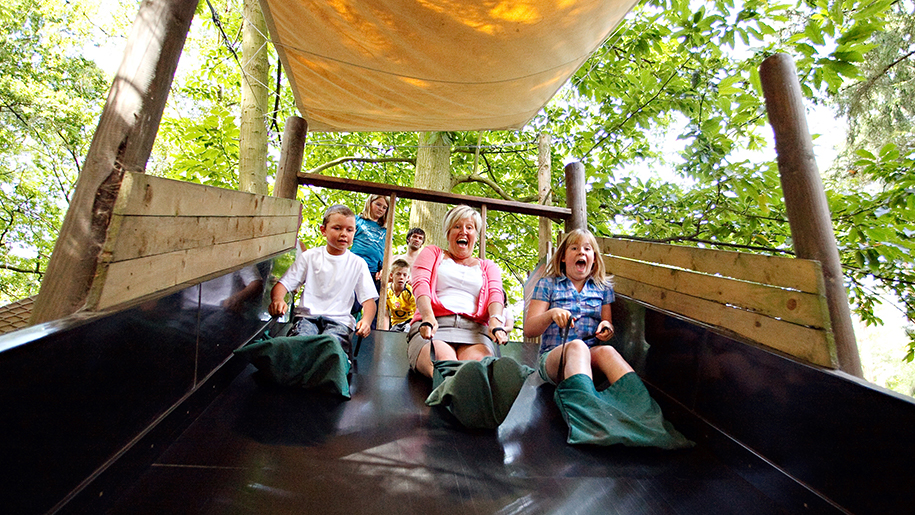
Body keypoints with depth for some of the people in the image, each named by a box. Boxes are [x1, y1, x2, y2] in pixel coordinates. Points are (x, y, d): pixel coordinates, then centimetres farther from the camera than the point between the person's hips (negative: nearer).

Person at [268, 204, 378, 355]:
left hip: (339, 320, 0)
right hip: (308, 316, 1)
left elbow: (369, 300, 6)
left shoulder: (358, 264, 11)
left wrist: (366, 320, -17)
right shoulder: (310, 257, 13)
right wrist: (278, 300, -16)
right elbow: (283, 284, 10)